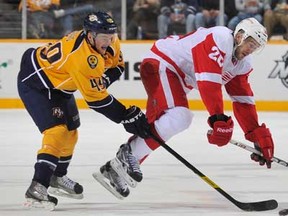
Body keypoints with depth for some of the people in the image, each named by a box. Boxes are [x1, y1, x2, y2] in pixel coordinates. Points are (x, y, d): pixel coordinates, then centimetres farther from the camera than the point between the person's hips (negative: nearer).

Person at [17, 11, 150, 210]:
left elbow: (117, 64, 7)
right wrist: (127, 117, -31)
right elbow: (96, 99, -34)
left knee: (70, 132, 20)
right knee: (57, 131, -23)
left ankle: (57, 178, 41)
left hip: (58, 84, 10)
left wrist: (105, 78, -15)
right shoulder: (82, 57, -38)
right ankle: (37, 188, -28)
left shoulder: (110, 42, -12)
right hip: (34, 83, -10)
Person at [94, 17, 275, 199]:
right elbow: (208, 82, -33)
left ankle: (114, 169, 12)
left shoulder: (243, 63, 5)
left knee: (156, 126, 5)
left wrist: (259, 135, -1)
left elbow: (244, 101, 7)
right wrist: (219, 120, -36)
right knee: (180, 116, -28)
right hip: (160, 64, -10)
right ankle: (128, 154, -21)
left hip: (178, 78, 10)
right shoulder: (220, 39, -24)